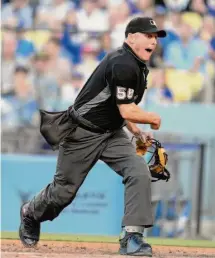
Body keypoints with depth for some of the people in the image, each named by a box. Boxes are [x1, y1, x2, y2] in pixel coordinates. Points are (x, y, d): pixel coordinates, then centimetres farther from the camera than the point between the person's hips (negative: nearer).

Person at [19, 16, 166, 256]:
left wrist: (136, 131, 13)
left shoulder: (137, 65, 6)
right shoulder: (123, 65, -25)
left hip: (112, 134, 8)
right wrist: (153, 118, -9)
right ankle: (31, 214, 38)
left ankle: (131, 237, -17)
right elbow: (127, 111, -26)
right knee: (64, 190, 7)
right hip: (82, 134, -8)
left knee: (139, 173, -16)